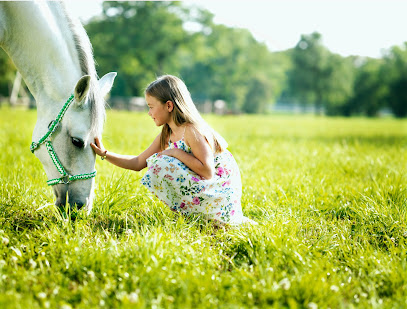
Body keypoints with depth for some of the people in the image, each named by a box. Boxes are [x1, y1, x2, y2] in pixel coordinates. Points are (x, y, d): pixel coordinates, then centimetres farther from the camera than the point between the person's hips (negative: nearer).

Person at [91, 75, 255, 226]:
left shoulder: (192, 130, -20)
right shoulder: (166, 136, 8)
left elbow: (208, 172, -26)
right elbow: (138, 163, 12)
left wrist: (176, 153, -20)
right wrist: (104, 153, 5)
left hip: (222, 191, -9)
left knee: (162, 165, -20)